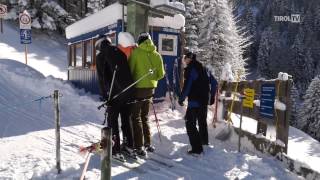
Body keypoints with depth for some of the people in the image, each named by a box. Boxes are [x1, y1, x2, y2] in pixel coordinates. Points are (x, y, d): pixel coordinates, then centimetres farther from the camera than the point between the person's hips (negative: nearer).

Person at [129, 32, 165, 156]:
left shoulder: (136, 52, -9)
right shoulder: (157, 55, 4)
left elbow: (130, 70, -7)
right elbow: (161, 74, 5)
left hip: (138, 88, -5)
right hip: (150, 89, 5)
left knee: (136, 117, 3)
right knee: (144, 117, 19)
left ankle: (139, 147, 0)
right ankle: (148, 144, 22)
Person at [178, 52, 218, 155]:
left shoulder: (190, 69, -12)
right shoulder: (204, 69, 12)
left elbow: (187, 87, -19)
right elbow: (214, 83, 15)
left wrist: (181, 99, -7)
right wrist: (211, 96, 23)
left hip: (194, 101, -8)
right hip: (205, 101, 9)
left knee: (190, 124, -5)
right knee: (202, 121, 25)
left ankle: (197, 148, -9)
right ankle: (204, 141, 42)